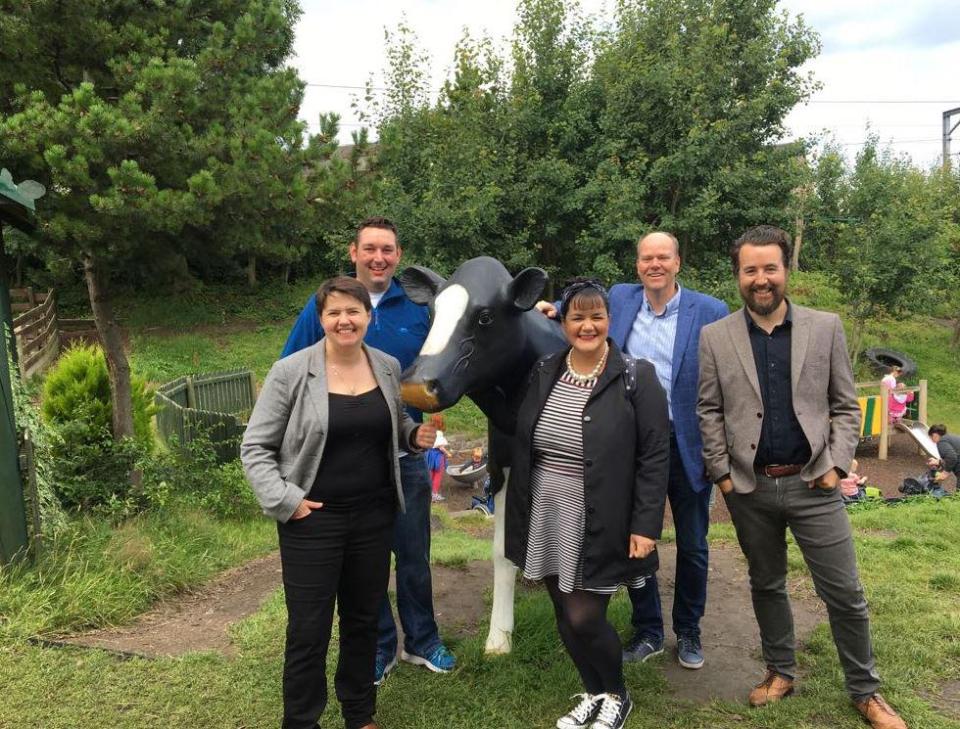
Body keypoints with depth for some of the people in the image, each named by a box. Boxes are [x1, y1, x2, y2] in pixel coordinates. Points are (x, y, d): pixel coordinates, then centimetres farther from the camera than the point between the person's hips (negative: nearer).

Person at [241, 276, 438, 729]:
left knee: (363, 620, 18)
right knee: (308, 631, 4)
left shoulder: (388, 368, 2)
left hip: (374, 517, 4)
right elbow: (255, 447, -6)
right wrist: (283, 501, -15)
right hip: (312, 520, -4)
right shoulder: (291, 373, -11)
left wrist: (415, 436, -2)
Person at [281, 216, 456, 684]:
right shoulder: (323, 304, -4)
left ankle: (422, 640, 33)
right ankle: (378, 647, 31)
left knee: (414, 555, 13)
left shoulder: (417, 308, 0)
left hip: (406, 455, 1)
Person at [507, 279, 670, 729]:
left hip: (599, 525, -5)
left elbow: (655, 457, -11)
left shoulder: (636, 378, -10)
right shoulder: (544, 373, 4)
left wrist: (645, 526, -15)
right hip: (547, 519, 5)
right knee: (565, 616, 13)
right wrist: (520, 514, 9)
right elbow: (523, 446, 9)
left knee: (584, 618, -2)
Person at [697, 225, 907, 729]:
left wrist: (836, 465, -5)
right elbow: (709, 412, 2)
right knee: (766, 586, 16)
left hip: (812, 483, 0)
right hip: (749, 488, 1)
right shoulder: (715, 337, 0)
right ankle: (780, 672, 35)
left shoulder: (826, 327, 1)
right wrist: (721, 473, -3)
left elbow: (846, 406, 4)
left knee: (844, 593, 6)